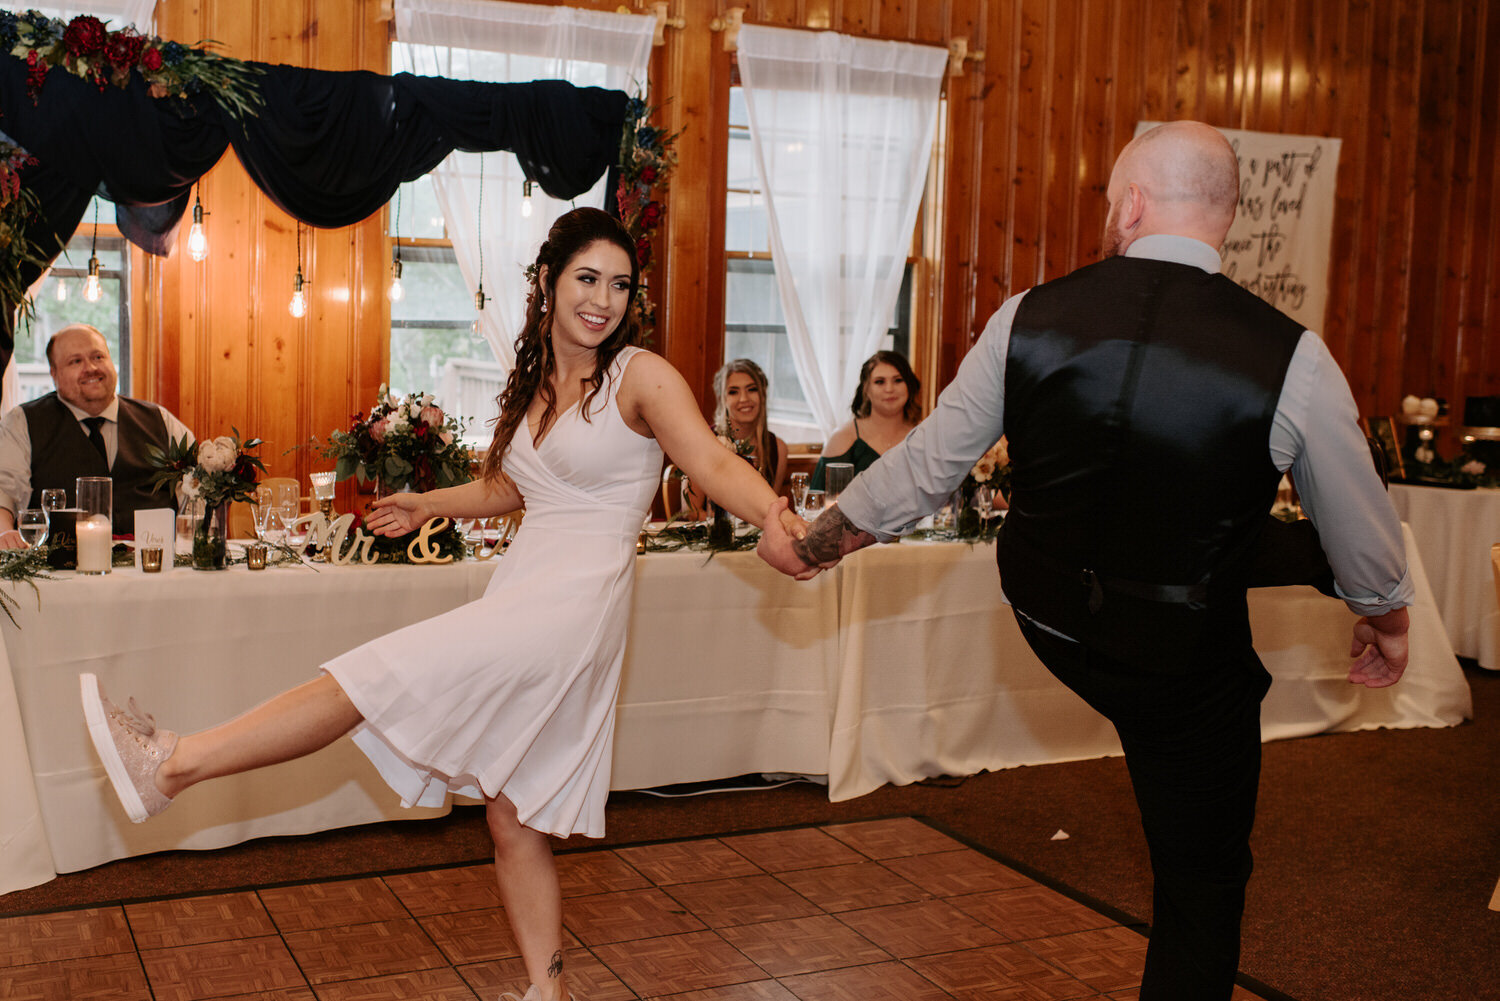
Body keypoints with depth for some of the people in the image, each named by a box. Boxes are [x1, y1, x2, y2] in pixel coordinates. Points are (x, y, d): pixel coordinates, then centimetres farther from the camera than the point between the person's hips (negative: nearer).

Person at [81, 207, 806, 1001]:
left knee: (383, 675, -16)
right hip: (519, 592, 8)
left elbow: (714, 463, -19)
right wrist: (429, 506, 33)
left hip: (577, 602, -8)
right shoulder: (532, 383, 16)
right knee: (511, 816, 9)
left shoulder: (641, 377, -5)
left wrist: (774, 514, -36)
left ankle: (174, 764, -10)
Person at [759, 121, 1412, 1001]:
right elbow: (1361, 529, -3)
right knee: (1203, 883, 16)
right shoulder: (1290, 357, -18)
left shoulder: (1028, 321, -12)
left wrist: (810, 547, 15)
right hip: (1187, 664, -2)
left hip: (1051, 630, 3)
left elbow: (926, 468, -2)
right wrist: (1386, 622, 20)